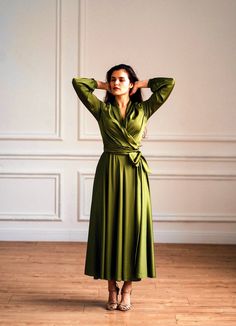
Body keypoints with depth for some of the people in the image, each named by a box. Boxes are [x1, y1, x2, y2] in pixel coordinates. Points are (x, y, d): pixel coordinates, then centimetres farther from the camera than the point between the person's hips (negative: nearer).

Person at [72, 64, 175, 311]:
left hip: (134, 172, 0)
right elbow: (78, 82, 0)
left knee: (133, 226, 0)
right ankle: (112, 288, 14)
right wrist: (103, 85, 10)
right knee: (108, 226, 2)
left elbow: (169, 83, 1)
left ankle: (127, 290, 11)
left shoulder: (143, 110, 6)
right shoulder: (102, 109, 5)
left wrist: (141, 84, 9)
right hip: (108, 171, 0)